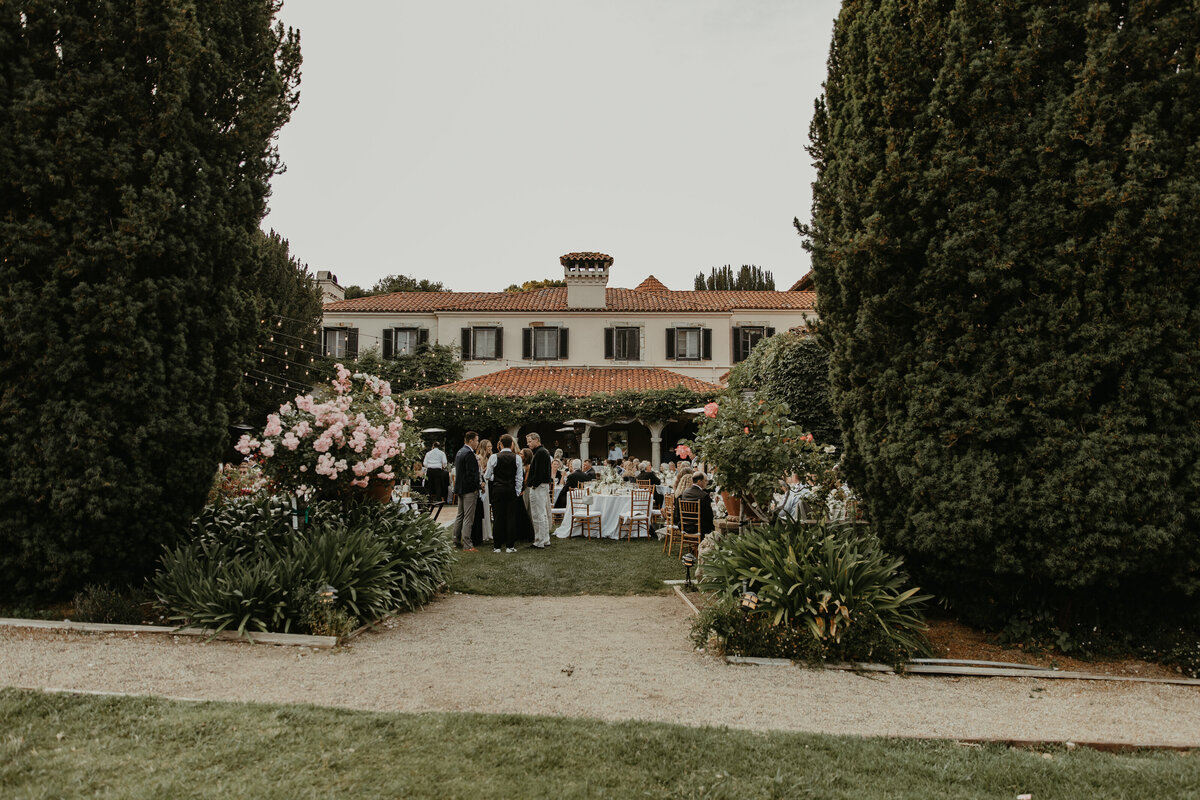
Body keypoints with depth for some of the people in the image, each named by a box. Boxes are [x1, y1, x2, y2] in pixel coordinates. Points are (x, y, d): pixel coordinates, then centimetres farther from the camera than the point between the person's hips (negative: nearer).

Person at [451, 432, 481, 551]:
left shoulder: (460, 452, 13)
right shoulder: (469, 454, -18)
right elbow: (471, 474, -22)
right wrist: (479, 485, -10)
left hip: (460, 488, 10)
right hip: (469, 489, -10)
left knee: (460, 515, 20)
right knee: (468, 518, -6)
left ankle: (456, 539, 29)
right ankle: (467, 545, -5)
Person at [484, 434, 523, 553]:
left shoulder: (494, 457, -4)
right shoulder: (517, 458, 0)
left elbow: (487, 476, -1)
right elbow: (519, 477, 0)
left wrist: (484, 474, 22)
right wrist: (517, 492, 8)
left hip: (497, 490, -1)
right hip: (511, 490, 1)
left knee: (497, 518, 4)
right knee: (511, 517, 4)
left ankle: (497, 546, 6)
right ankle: (510, 546, 5)